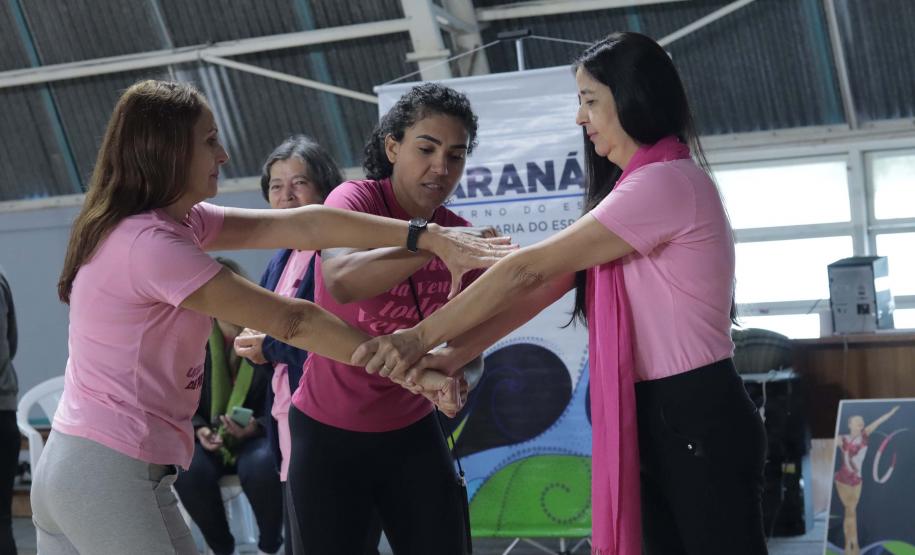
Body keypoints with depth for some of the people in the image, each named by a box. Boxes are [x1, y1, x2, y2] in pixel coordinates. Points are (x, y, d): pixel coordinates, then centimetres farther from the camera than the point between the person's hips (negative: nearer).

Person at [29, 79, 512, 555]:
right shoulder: (150, 243, -19)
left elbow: (303, 226, -1)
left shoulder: (176, 222, 10)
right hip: (111, 477, -9)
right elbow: (290, 321, -18)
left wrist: (433, 238, -10)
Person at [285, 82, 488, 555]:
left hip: (411, 431, 4)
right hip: (328, 431, -4)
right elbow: (340, 281, -36)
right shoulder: (356, 200, -15)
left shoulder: (461, 235, -1)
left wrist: (455, 367, -28)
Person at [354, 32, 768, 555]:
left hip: (699, 422, -10)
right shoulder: (633, 192, 18)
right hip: (653, 420, 10)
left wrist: (420, 337, -13)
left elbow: (528, 272, -17)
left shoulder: (666, 183, -16)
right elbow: (544, 286, 8)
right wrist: (451, 357, -3)